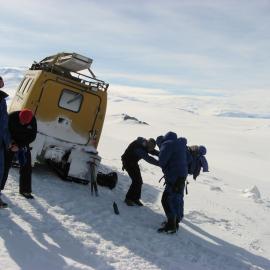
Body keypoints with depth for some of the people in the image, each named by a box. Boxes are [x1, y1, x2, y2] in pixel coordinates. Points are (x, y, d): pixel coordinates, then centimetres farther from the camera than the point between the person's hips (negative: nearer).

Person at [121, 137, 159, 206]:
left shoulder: (144, 144, -12)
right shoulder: (138, 147, -38)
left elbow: (153, 151, -4)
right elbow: (148, 158, -45)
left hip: (134, 162, 8)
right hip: (128, 162, -8)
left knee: (139, 181, 6)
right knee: (136, 180, -14)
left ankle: (135, 198, 20)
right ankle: (128, 198, -1)